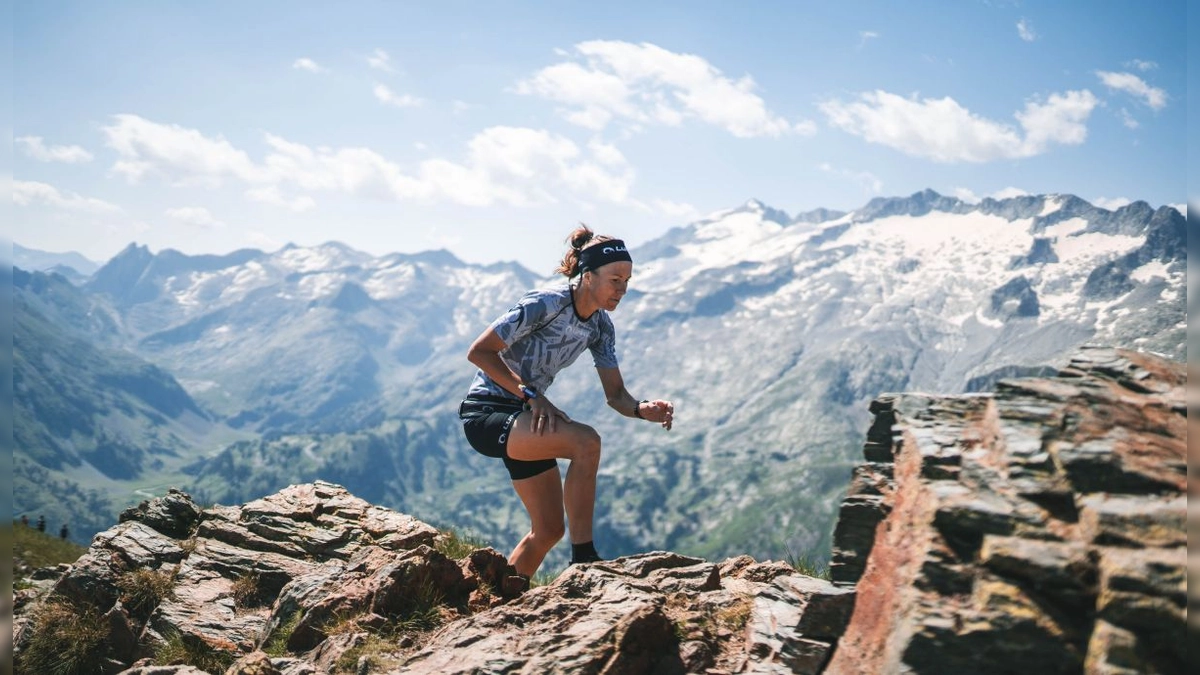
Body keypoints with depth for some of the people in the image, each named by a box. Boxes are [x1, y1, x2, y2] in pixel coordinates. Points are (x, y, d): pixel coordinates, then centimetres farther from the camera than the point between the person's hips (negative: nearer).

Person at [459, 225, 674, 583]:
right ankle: (583, 556, -21)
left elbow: (615, 395, 2)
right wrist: (531, 394, -26)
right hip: (486, 412, -9)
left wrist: (644, 409, -19)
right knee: (585, 441, -30)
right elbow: (479, 352, -22)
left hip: (526, 418, 9)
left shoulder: (600, 326, 1)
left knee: (548, 530, 9)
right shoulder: (545, 304, -22)